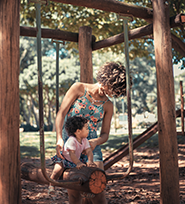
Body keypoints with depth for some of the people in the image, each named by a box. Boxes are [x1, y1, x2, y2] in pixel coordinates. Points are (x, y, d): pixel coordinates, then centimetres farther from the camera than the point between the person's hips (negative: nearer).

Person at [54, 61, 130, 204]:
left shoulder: (108, 105, 8)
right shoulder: (79, 88, 1)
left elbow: (105, 134, 10)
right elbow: (61, 114, -5)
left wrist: (96, 142, -15)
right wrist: (59, 138, -20)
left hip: (90, 145, 2)